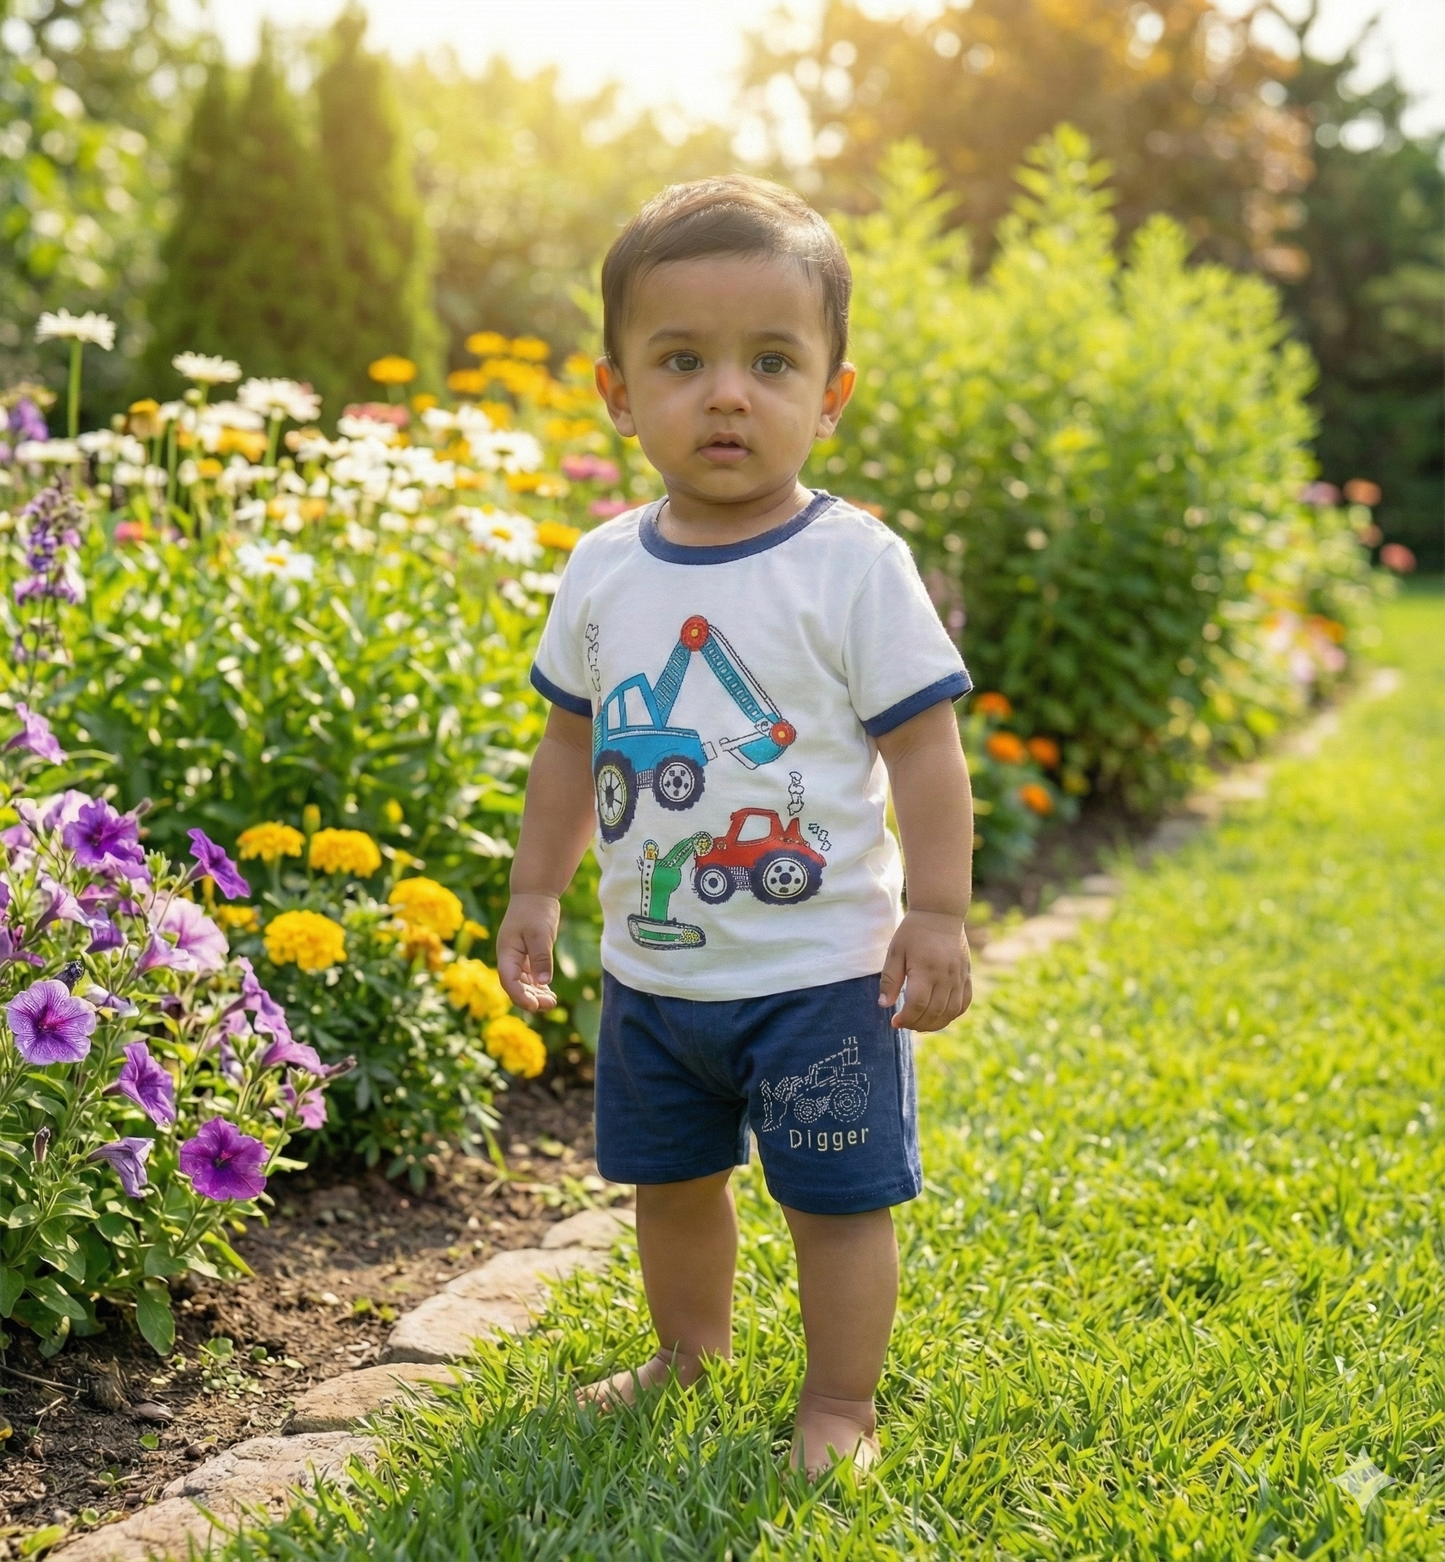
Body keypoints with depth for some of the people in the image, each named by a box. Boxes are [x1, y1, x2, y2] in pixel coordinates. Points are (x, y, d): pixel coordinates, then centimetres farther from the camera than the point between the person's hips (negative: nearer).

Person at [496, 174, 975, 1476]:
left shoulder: (854, 565, -13)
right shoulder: (605, 571, 1)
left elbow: (925, 749, -11)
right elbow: (572, 741, 12)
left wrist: (938, 915, -13)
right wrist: (537, 891, 13)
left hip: (820, 969, -5)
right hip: (651, 968, 5)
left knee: (839, 1198, 5)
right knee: (669, 1177, 21)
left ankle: (841, 1404, 24)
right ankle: (691, 1352, 43)